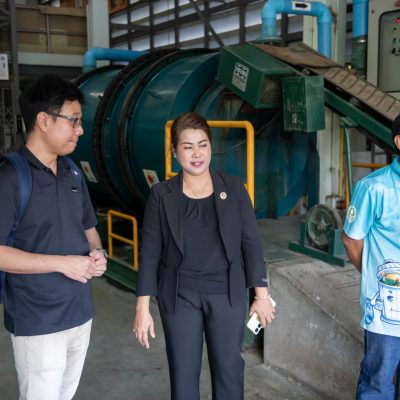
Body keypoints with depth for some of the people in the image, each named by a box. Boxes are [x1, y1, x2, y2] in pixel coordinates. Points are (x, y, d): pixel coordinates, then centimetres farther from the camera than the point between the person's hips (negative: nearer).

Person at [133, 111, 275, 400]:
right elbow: (150, 252, -3)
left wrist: (262, 295, -2)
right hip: (180, 297, 0)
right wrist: (143, 307, -6)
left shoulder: (233, 188, -1)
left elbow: (251, 242, 1)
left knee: (229, 368, 12)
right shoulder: (162, 195, -3)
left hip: (227, 294, 1)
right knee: (183, 373, 9)